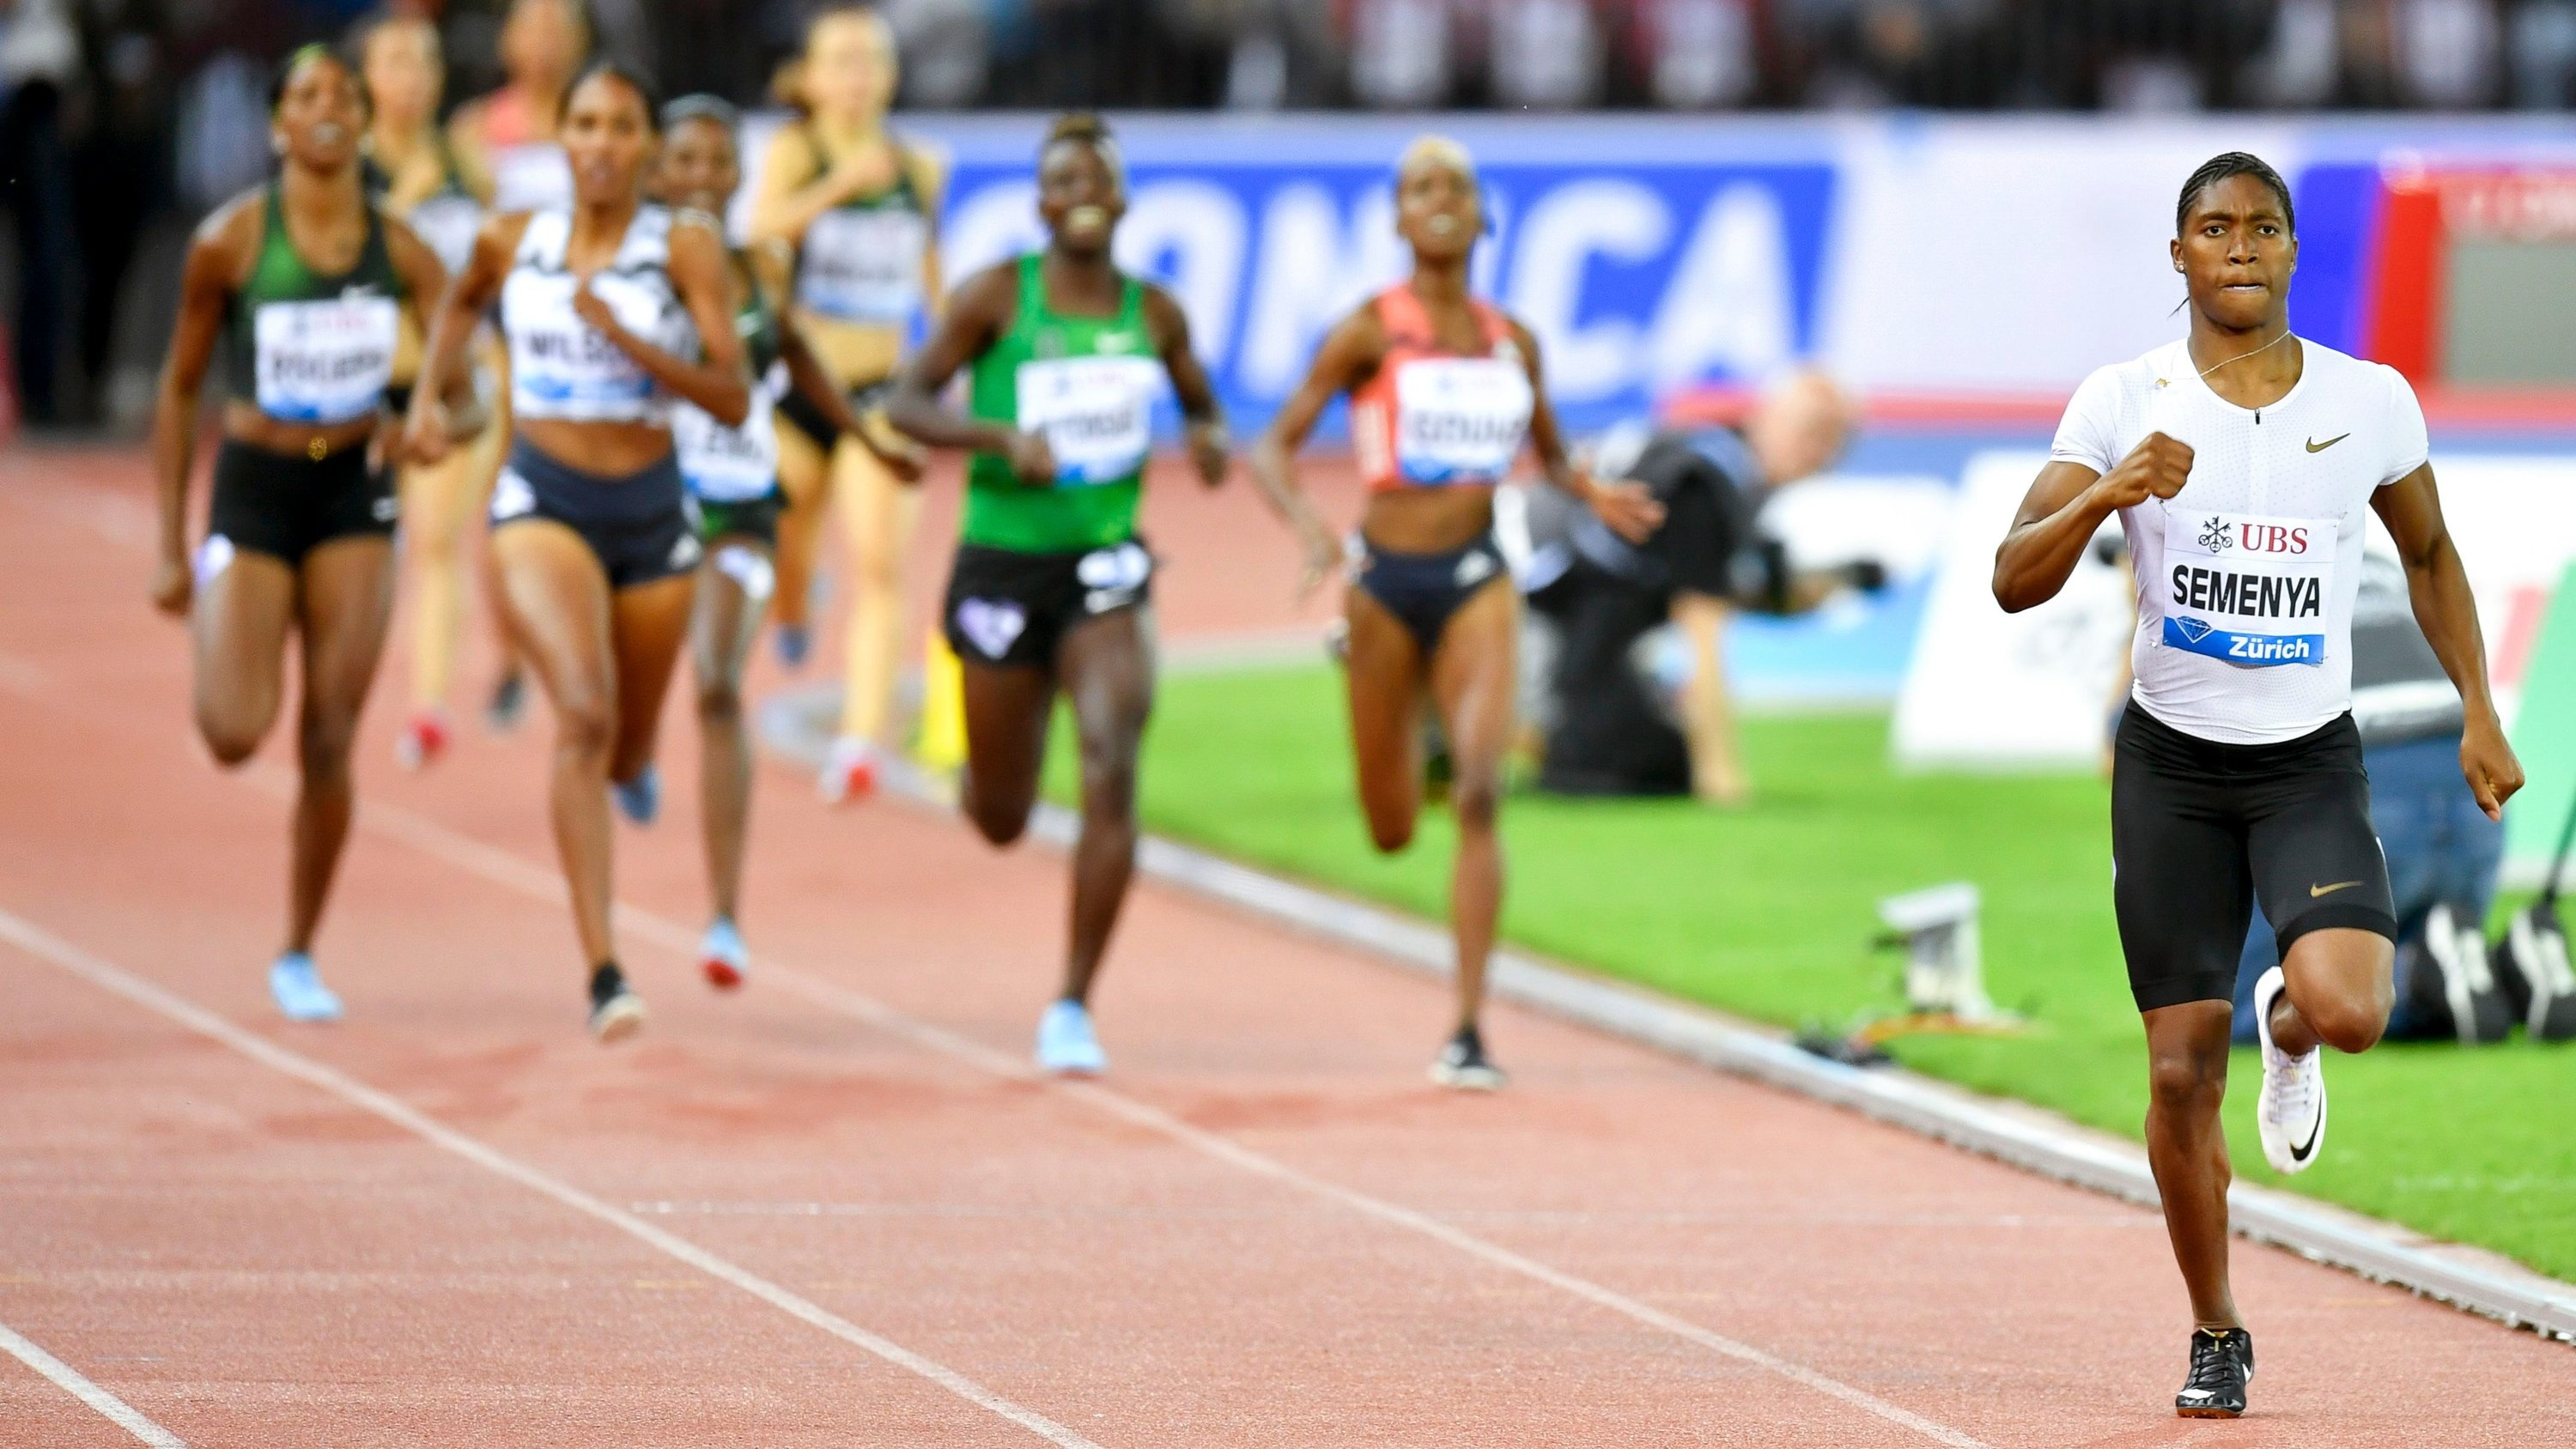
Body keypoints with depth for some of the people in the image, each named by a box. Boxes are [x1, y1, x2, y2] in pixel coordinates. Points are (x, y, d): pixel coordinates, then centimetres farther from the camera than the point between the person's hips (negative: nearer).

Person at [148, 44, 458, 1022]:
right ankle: (220, 666, 23)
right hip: (252, 489, -2)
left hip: (353, 495, 2)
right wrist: (170, 548, 1)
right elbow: (179, 392, 2)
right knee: (234, 736, -15)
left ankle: (299, 956, 14)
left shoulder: (399, 250, 0)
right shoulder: (230, 242, -6)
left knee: (329, 744, -1)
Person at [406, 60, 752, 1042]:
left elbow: (733, 400, -12)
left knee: (626, 753, 17)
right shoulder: (512, 241, 1)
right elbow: (462, 302, 26)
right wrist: (427, 394, 12)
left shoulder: (686, 247, -6)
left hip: (650, 513, 1)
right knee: (584, 717, -25)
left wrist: (621, 335, -22)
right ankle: (603, 976, -28)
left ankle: (627, 765, 60)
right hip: (542, 505, -1)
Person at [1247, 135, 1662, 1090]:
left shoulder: (1512, 340, 6)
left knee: (1479, 796, -17)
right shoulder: (1371, 331, -5)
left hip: (1477, 582, 2)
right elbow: (1274, 449, -5)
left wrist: (1595, 495, -1)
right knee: (1390, 830, 10)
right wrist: (1307, 527, -25)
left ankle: (1468, 1033, -15)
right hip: (1387, 580, -2)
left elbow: (1549, 454, 21)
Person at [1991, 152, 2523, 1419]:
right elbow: (2014, 581, -10)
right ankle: (2216, 1339, 18)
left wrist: (2479, 712, 11)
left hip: (2312, 758, 0)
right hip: (2172, 761, 0)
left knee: (2348, 1007, -24)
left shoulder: (2371, 403, -1)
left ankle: (2288, 1028, 16)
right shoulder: (2123, 405, -5)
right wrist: (2109, 491, -26)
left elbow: (2429, 554, 16)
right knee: (2183, 1068, -1)